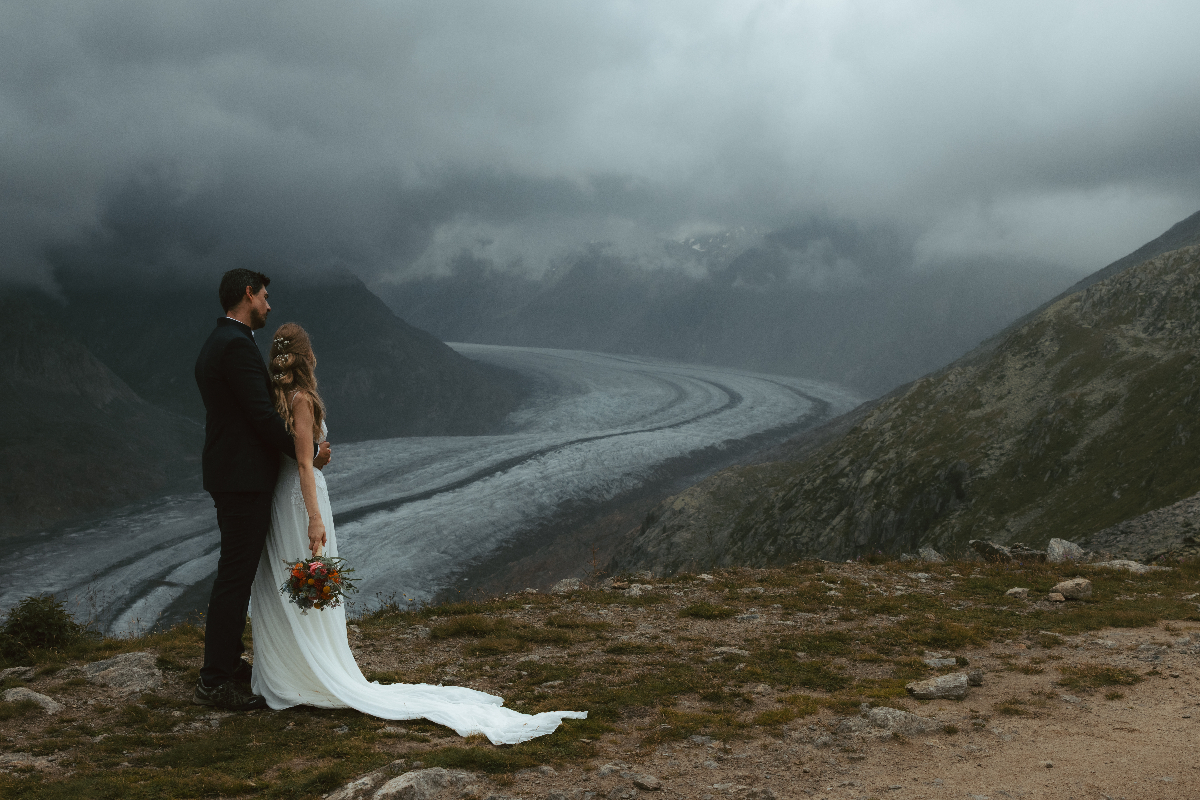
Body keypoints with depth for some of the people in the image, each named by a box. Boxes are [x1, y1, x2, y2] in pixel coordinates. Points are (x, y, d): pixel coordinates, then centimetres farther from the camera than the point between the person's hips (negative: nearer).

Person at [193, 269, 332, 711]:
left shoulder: (215, 344, 16)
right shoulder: (238, 345, -18)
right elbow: (262, 415, -21)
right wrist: (308, 453, -10)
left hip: (228, 472, 11)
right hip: (244, 479, -11)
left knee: (236, 571, 20)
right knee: (236, 575, -6)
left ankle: (228, 661, 31)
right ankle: (214, 681, -1)